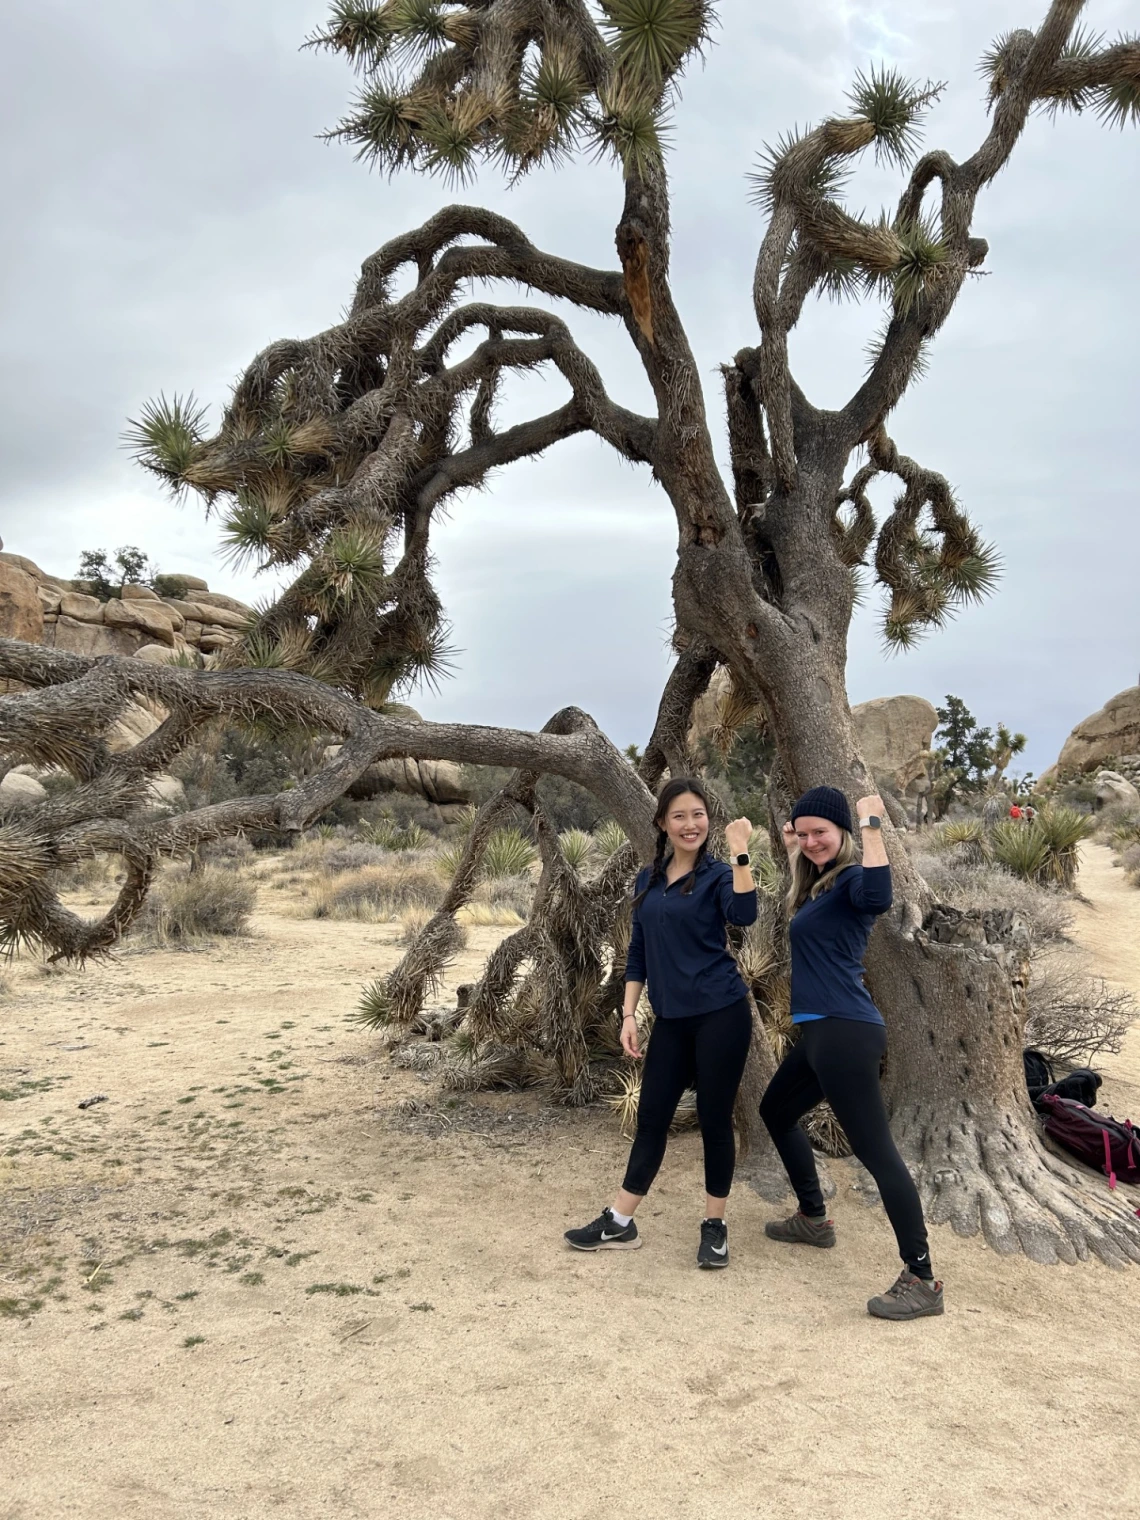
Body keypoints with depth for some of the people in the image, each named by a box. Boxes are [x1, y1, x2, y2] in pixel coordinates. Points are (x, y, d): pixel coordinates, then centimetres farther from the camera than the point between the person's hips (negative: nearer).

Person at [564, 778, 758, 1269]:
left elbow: (744, 915, -27)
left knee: (714, 1118, 4)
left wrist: (740, 851, -29)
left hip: (722, 1014, -5)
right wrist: (628, 1014, 7)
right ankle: (619, 1224, 20)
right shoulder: (647, 880, 9)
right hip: (671, 1020, 5)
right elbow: (638, 953, 13)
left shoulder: (717, 874, -5)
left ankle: (714, 1226, 20)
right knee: (651, 1117, 10)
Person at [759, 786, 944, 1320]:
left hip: (845, 1032, -11)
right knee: (776, 1110, 26)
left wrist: (872, 825, -30)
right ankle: (814, 1219, 40)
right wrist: (791, 856, 28)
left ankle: (922, 1280, -6)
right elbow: (806, 909, 39)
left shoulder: (851, 880, -12)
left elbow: (878, 897, -37)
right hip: (820, 1031, 11)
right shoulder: (819, 884, 15)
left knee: (874, 1148, -10)